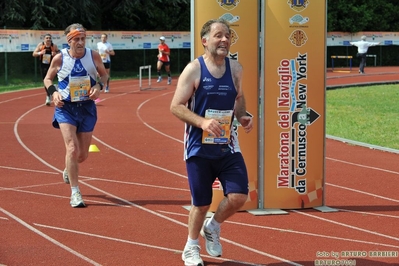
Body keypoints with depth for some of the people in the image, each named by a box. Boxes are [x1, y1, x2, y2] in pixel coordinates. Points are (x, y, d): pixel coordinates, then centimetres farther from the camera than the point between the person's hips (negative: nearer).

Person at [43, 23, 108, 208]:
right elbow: (47, 79, 5)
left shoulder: (94, 56, -5)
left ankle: (69, 170, 47)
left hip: (87, 108, 3)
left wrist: (99, 86, -11)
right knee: (72, 148, -18)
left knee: (83, 154, 11)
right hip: (65, 108, -2)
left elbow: (104, 75, 10)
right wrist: (53, 92, -14)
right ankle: (75, 193, -9)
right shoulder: (59, 59, -9)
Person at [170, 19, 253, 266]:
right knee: (201, 203, 5)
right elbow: (176, 106, -12)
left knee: (238, 196, -9)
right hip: (199, 148, -4)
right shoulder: (194, 69, -11)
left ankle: (213, 227, 23)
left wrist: (243, 116, -1)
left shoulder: (235, 68, 3)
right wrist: (202, 122, -25)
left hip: (227, 146, 4)